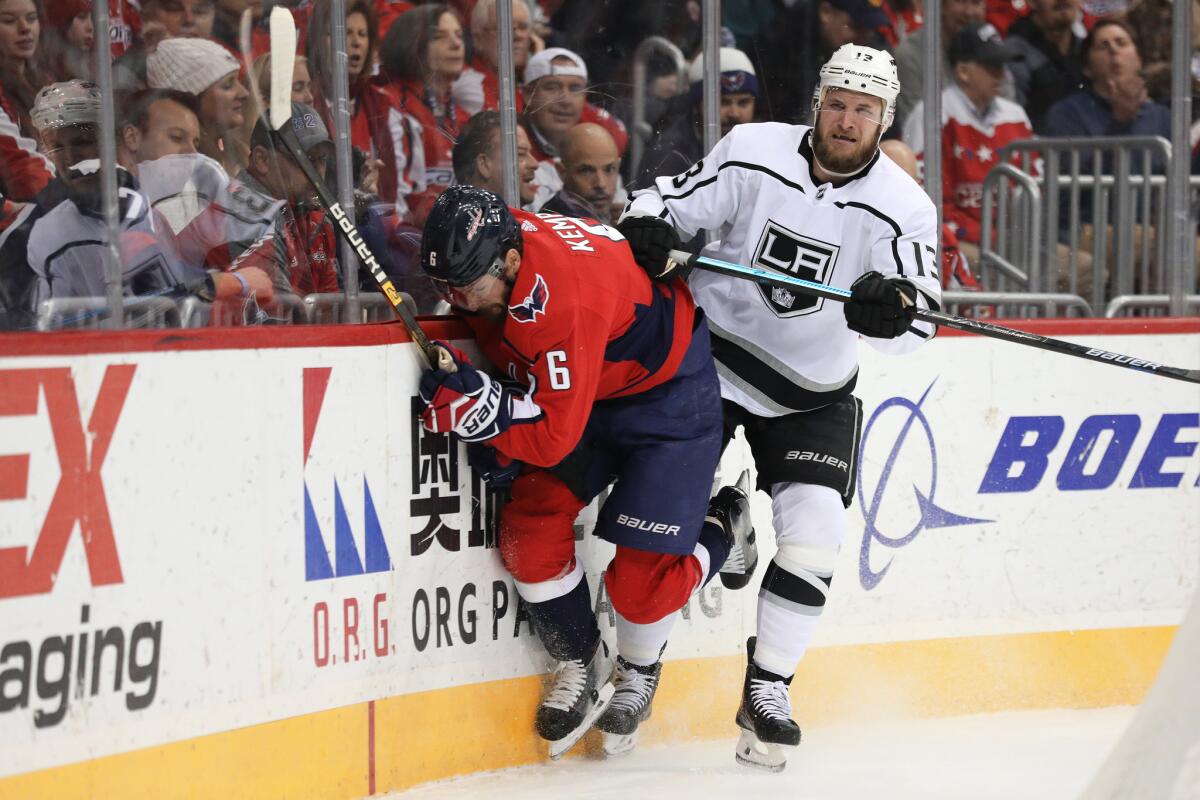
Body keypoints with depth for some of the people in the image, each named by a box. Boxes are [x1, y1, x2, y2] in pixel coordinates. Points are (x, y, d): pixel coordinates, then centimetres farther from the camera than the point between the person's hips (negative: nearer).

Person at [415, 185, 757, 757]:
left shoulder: (564, 301, -40)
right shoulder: (479, 253, -16)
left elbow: (556, 436, -35)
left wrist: (481, 406, -45)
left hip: (666, 385, -8)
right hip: (587, 383, 8)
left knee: (641, 572, -12)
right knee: (529, 530, -5)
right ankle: (580, 662, 17)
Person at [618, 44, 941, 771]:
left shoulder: (903, 208, -11)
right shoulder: (752, 154, -11)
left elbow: (917, 316, -19)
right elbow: (673, 203, -3)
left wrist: (894, 305, -42)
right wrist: (647, 230, -26)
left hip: (814, 390, 1)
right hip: (714, 355, -1)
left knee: (815, 529, -11)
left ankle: (767, 690, 3)